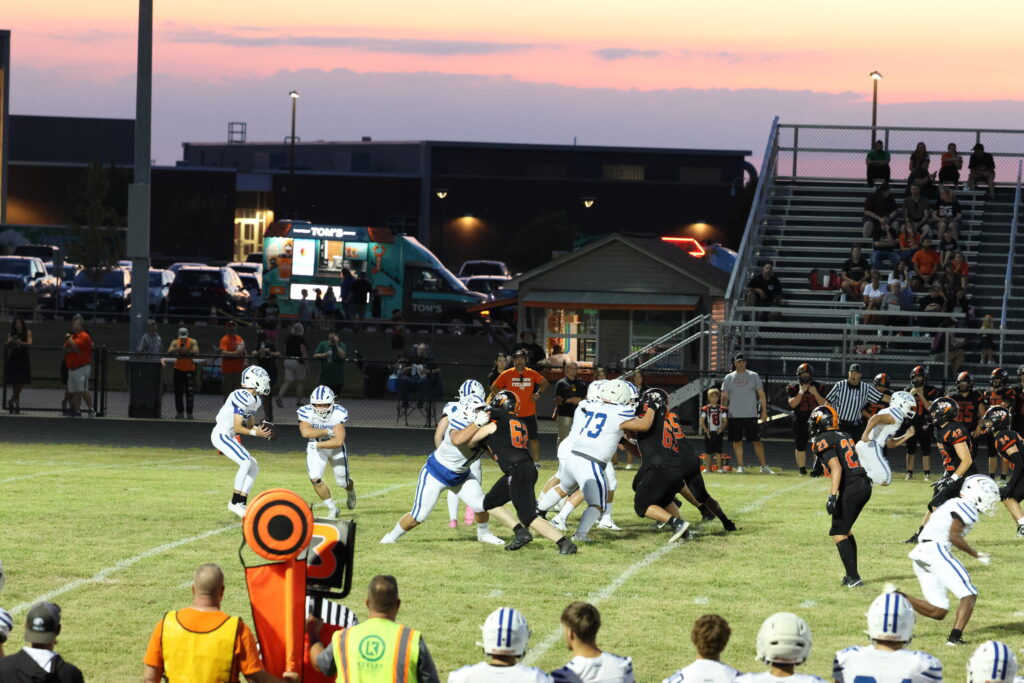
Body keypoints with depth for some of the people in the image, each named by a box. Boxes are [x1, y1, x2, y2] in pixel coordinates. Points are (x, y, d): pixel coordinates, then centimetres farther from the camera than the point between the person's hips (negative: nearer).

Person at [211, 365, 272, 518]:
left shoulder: (255, 400, 10)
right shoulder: (242, 398, -21)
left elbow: (250, 425, 16)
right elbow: (237, 427, -21)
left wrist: (260, 429, -4)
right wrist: (255, 433, -31)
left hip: (229, 437, 10)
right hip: (221, 435, -10)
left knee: (254, 468, 7)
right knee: (246, 462, -21)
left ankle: (241, 503, 9)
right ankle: (235, 502, -17)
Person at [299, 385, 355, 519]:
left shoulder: (338, 414, -27)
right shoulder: (306, 412, -24)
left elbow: (338, 441, -32)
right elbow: (305, 432, -39)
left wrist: (317, 445, -32)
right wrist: (327, 431, -33)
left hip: (335, 448, -1)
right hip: (315, 449, 1)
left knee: (342, 482, 10)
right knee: (315, 479, -16)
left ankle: (351, 491, 50)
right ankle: (332, 508, 5)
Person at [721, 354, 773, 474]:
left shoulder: (753, 376, 5)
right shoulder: (729, 378, 8)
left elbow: (761, 394, 5)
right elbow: (724, 396, 9)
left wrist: (764, 410, -2)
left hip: (750, 415, -1)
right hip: (734, 416, 1)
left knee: (756, 440, -3)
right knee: (737, 441, 2)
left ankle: (764, 466, 0)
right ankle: (740, 466, 10)